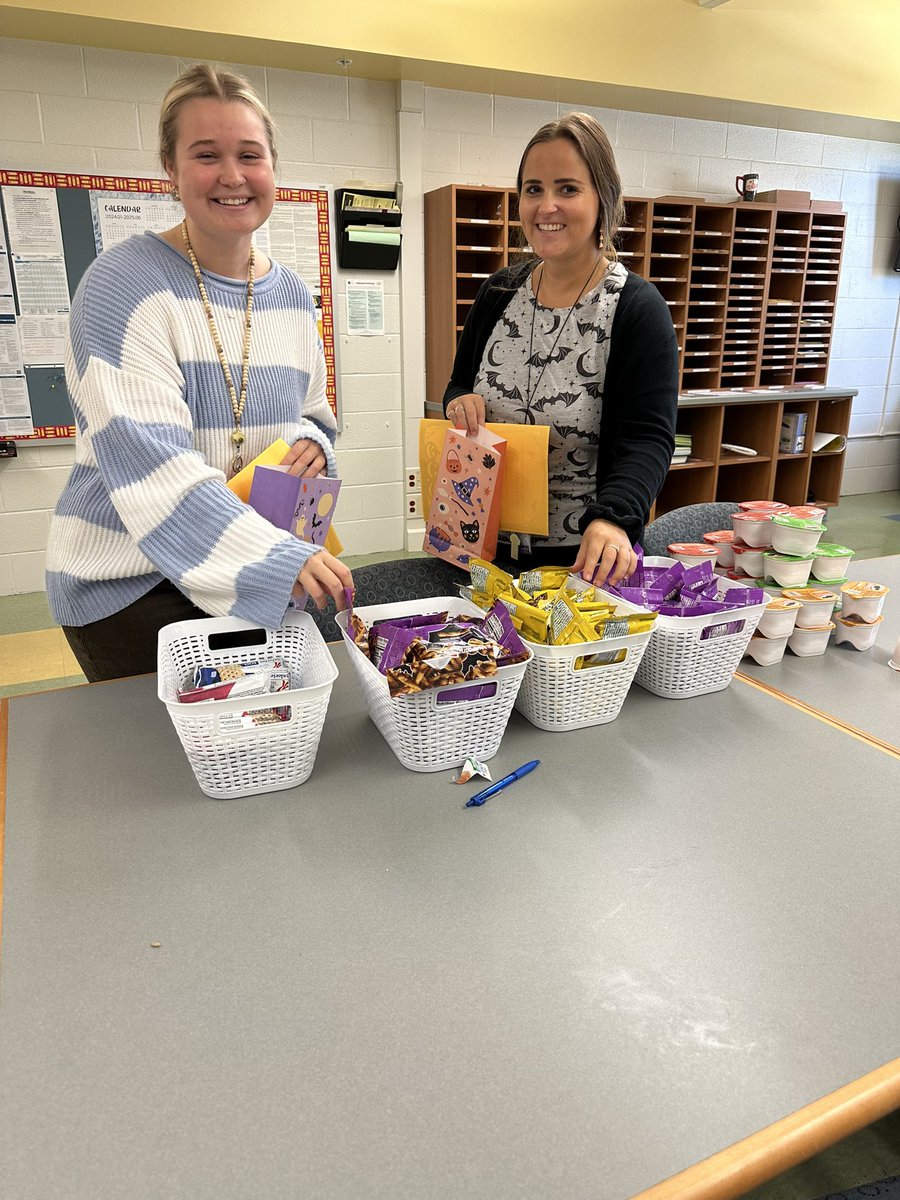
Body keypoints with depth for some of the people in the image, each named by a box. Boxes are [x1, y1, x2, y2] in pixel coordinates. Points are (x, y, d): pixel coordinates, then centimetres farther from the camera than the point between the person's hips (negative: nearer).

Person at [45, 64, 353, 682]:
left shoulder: (291, 296, 7)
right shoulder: (125, 284, -13)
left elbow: (312, 418, 18)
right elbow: (148, 460, -24)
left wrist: (310, 443, -8)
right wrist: (281, 558, -33)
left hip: (259, 584, 6)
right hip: (128, 583, -5)